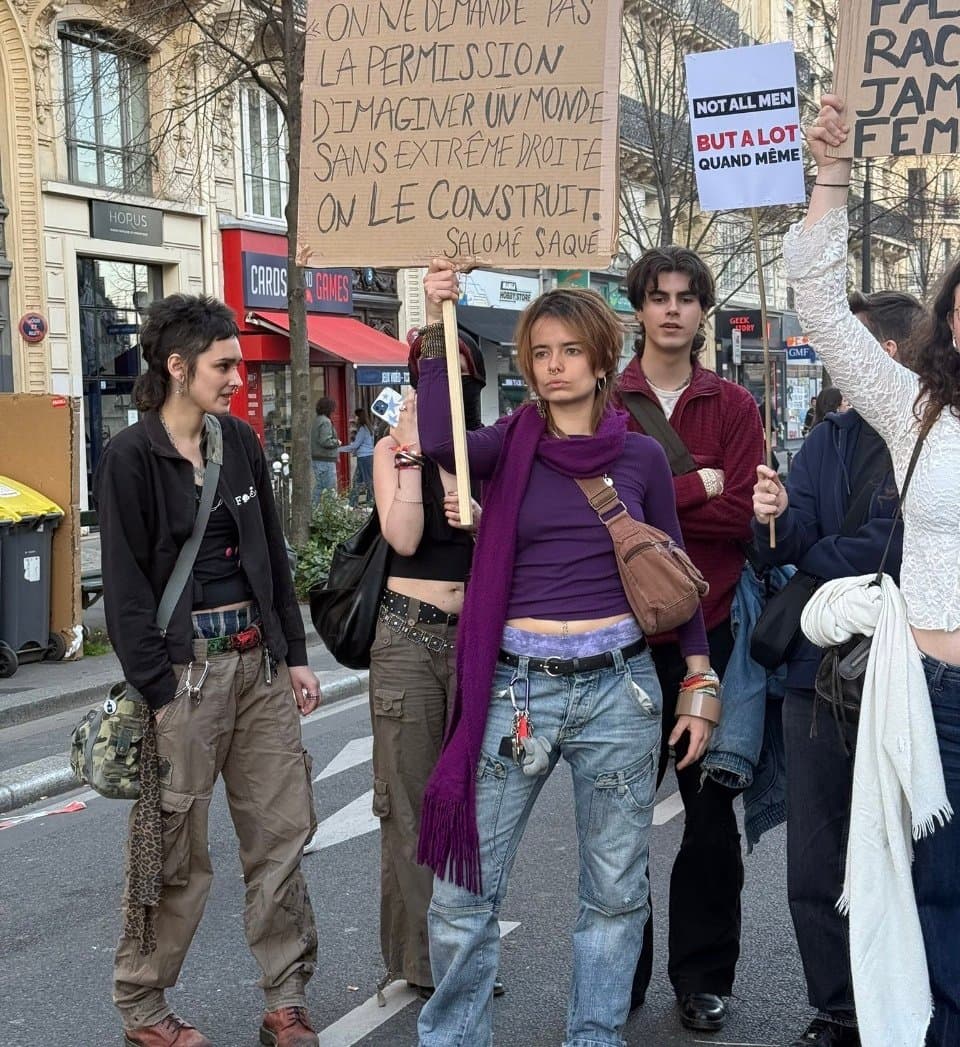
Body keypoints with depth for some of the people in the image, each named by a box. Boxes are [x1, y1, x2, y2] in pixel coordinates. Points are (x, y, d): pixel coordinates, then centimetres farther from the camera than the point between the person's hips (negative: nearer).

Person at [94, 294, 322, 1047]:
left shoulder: (240, 443, 10)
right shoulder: (131, 458, -7)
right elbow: (126, 586, -9)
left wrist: (295, 655, 12)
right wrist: (158, 691, -13)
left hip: (258, 657, 6)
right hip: (185, 666, -6)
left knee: (283, 830, 6)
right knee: (177, 850, 3)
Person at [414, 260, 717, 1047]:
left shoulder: (641, 456, 5)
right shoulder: (512, 444, 2)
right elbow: (439, 442, -20)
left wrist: (700, 683, 6)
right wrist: (437, 328, -21)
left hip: (619, 687, 1)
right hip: (517, 687, 0)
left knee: (616, 888, 11)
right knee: (466, 886, 4)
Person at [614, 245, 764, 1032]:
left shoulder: (736, 408, 4)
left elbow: (743, 516, -10)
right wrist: (693, 487, -14)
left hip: (708, 633, 0)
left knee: (713, 813, 9)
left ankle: (704, 978, 24)